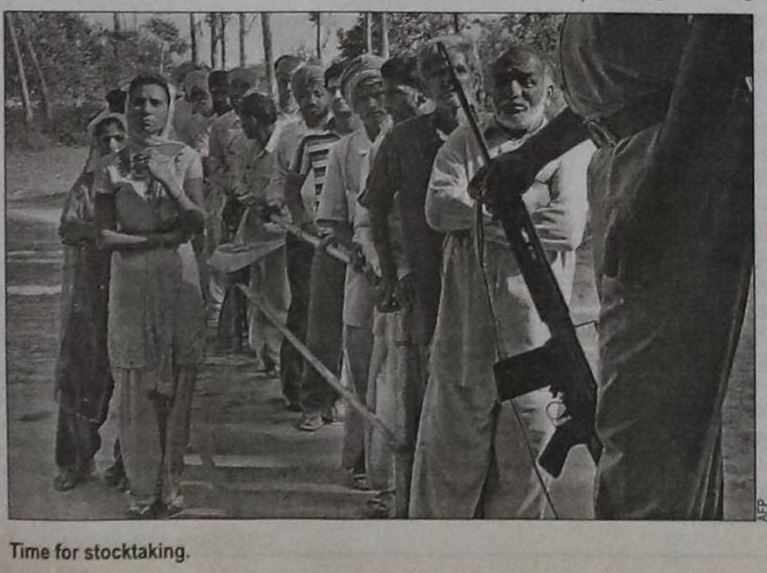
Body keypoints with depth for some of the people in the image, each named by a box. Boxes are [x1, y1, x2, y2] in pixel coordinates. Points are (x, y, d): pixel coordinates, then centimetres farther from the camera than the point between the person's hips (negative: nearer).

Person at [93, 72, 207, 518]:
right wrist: (158, 238, -13)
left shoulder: (184, 159, 3)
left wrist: (169, 181, -16)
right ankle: (143, 490, 6)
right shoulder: (112, 167, 2)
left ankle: (170, 484, 10)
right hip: (131, 284, 0)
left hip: (179, 280, 1)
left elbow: (200, 223, -5)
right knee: (136, 388, -1)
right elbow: (105, 235, -3)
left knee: (178, 385, 0)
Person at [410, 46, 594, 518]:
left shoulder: (570, 149, 5)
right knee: (451, 438, 5)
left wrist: (481, 214, -8)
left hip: (535, 316, -1)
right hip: (466, 315, 1)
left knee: (527, 437, 6)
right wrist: (523, 202, -10)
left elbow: (568, 226, -11)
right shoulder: (464, 143, 11)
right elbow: (439, 208, -6)